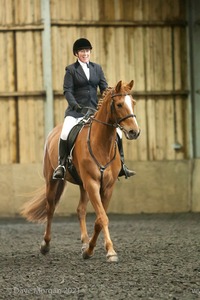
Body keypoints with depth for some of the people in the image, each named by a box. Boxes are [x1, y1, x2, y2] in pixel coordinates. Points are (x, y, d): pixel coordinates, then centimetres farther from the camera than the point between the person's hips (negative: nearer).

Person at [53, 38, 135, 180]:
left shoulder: (97, 68, 13)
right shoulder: (71, 70, 1)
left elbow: (104, 88, 8)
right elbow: (67, 90, -6)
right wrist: (74, 104, -24)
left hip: (95, 109, 4)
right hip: (76, 110, -4)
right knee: (65, 133, -26)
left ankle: (121, 165, 8)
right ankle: (61, 165, -14)